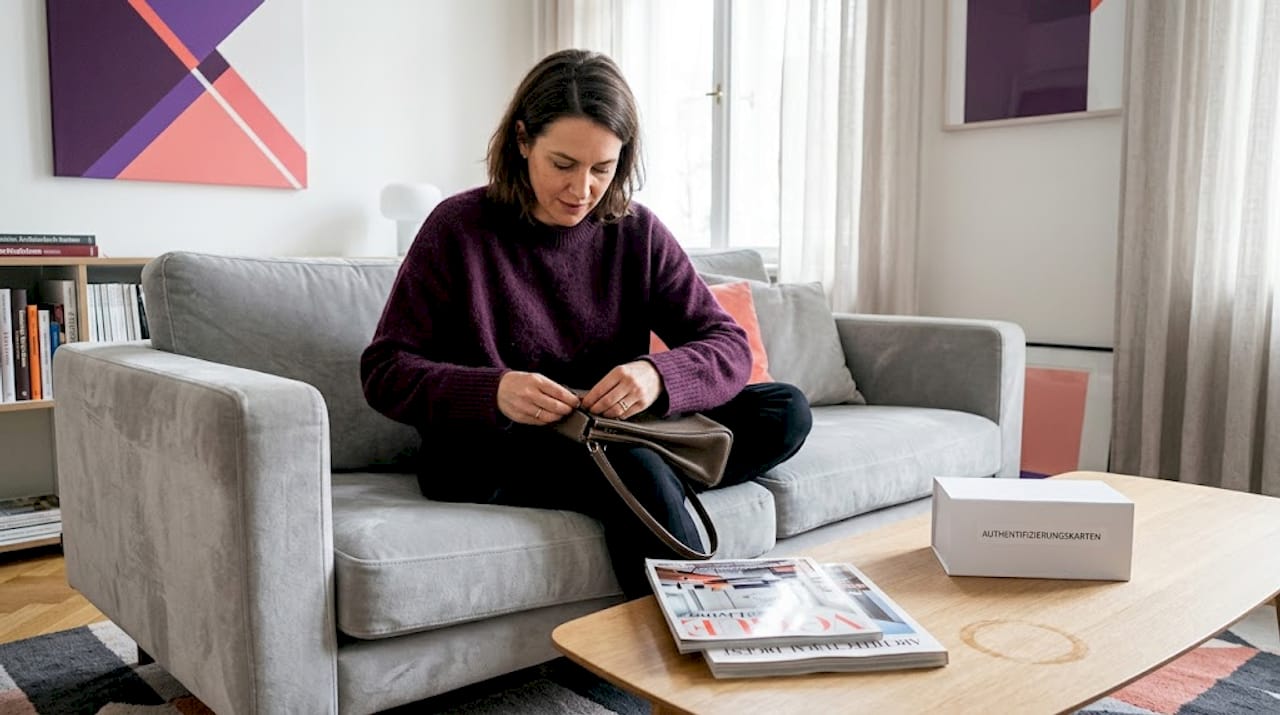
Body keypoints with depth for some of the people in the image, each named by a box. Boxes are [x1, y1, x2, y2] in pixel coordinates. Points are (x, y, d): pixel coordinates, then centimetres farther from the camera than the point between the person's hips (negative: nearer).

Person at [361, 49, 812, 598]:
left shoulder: (638, 232, 2)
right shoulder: (459, 227, -6)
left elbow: (730, 348, -2)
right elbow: (383, 372, -8)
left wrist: (659, 376, -26)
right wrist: (492, 392, -28)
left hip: (617, 442, 5)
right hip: (484, 451, -4)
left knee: (785, 412, -12)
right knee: (633, 468, -35)